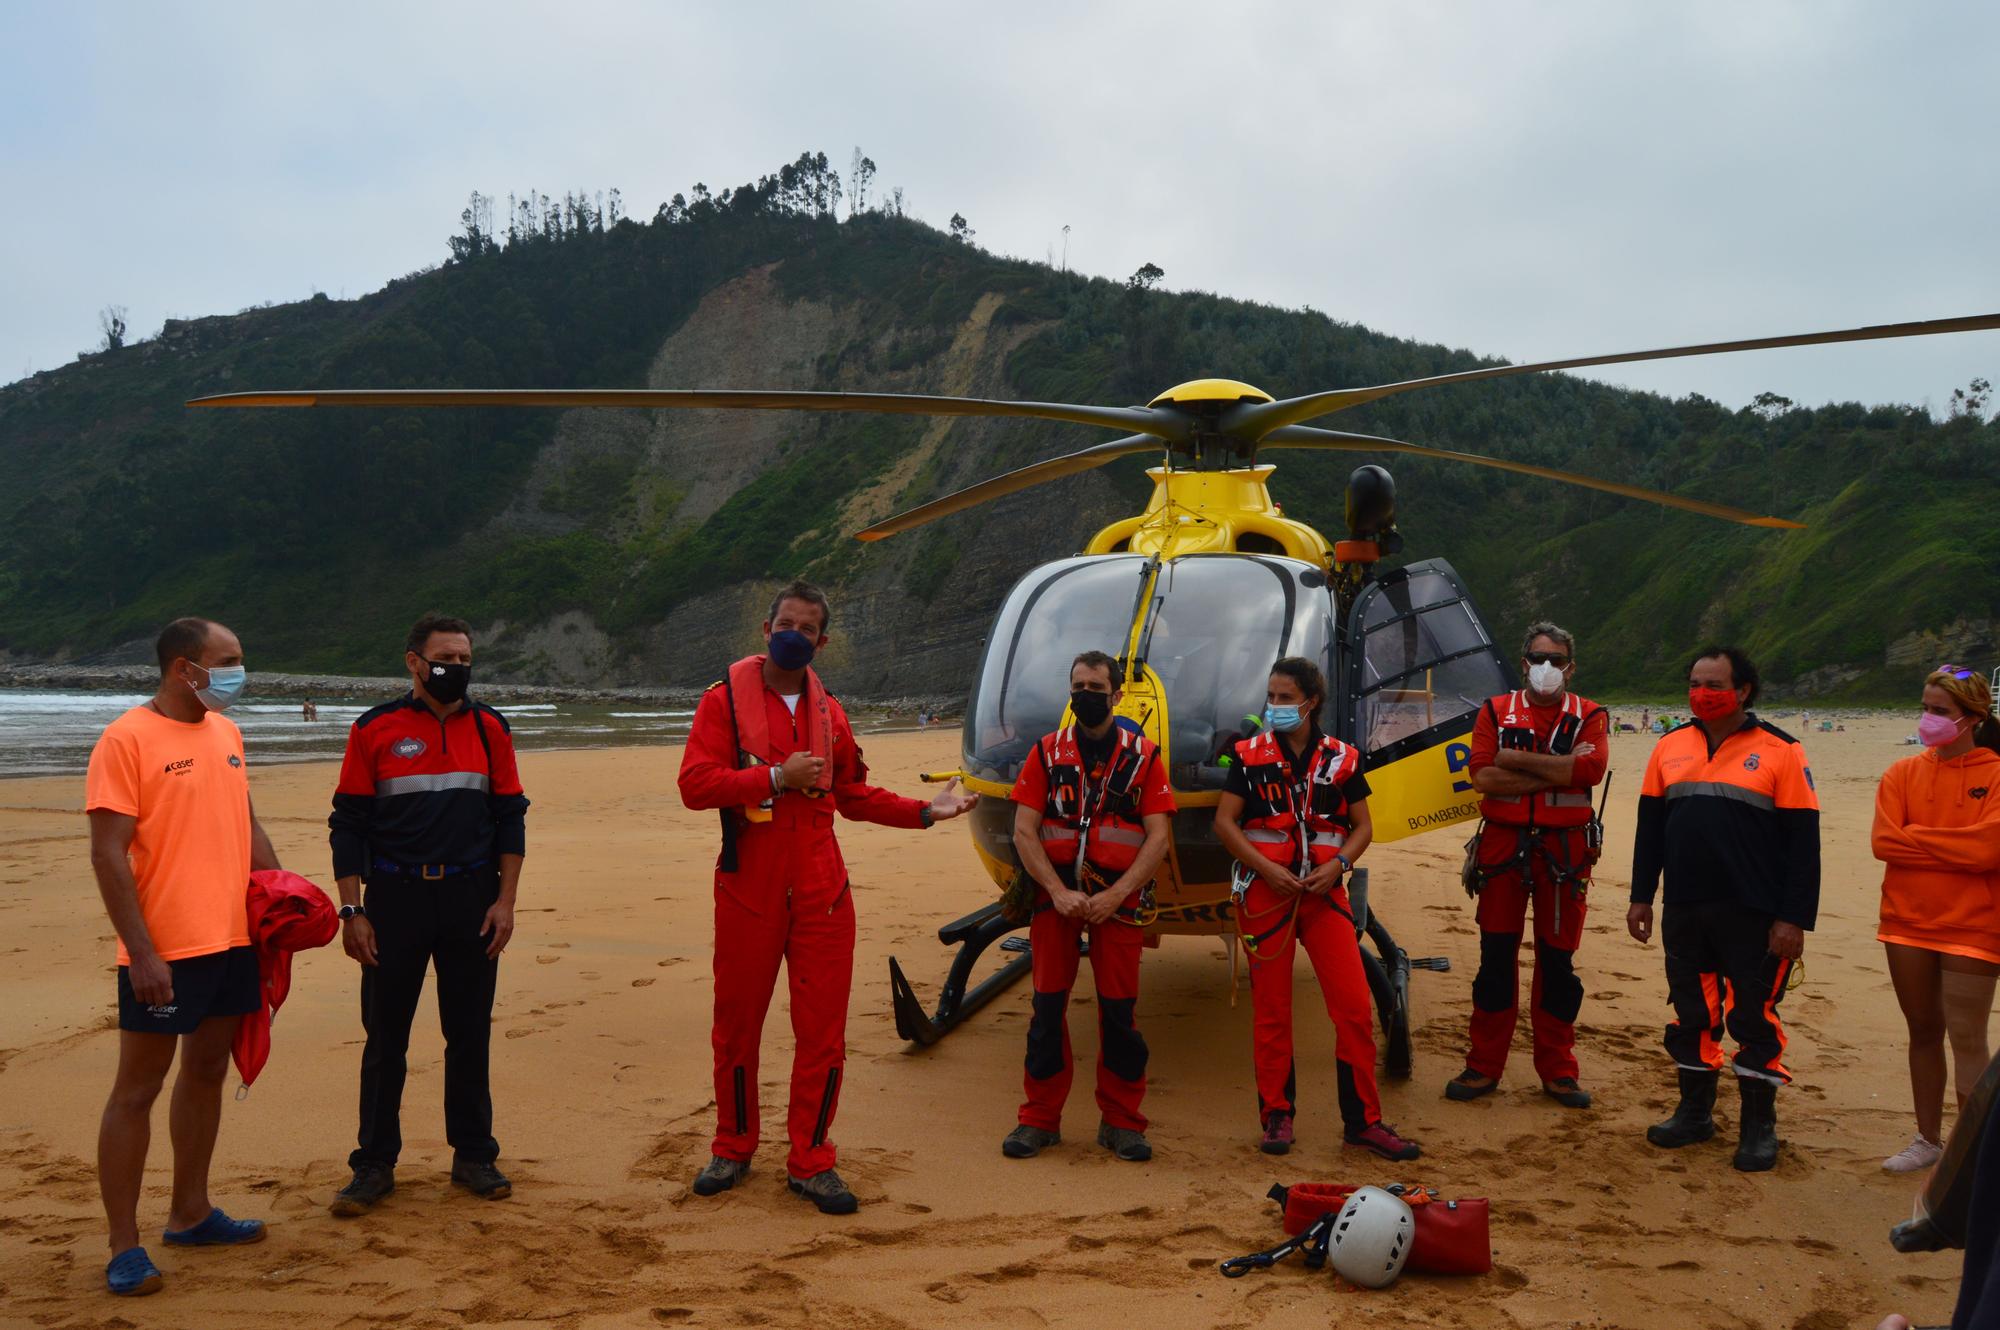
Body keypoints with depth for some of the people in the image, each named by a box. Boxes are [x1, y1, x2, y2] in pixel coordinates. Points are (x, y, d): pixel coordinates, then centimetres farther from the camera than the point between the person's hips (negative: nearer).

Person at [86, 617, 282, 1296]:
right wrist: (141, 954, -18)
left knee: (207, 1072, 16)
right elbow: (108, 853, -15)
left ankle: (190, 1213, 30)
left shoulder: (226, 732, 11)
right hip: (165, 951, -7)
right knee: (137, 1088, 2)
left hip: (234, 937, 8)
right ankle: (124, 1247, 11)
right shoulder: (126, 740, -11)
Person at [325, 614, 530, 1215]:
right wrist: (351, 911, -5)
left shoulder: (489, 728, 6)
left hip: (471, 898, 2)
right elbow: (348, 824, 1)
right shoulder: (374, 730, 0)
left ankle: (474, 1155, 20)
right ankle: (374, 1164, 17)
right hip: (395, 899, -1)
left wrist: (505, 900, 0)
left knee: (469, 1032, 8)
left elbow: (510, 816, 7)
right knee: (384, 1035, 5)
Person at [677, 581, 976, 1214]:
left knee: (823, 1028, 1)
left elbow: (854, 794, 19)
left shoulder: (828, 712, 12)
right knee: (737, 1022, 9)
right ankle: (733, 1148, 27)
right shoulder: (726, 699, -2)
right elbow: (694, 784, -12)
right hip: (748, 888, -3)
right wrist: (776, 777, -18)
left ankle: (810, 1161, 13)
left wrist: (926, 811, 9)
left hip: (820, 888, 3)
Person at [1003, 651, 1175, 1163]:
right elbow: (1023, 833, 0)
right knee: (1048, 1005, 3)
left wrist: (1114, 896, -13)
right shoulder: (1047, 753, 7)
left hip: (1117, 898, -1)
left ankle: (1121, 1122, 13)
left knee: (1120, 1010, 0)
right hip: (1054, 895, 1)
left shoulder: (1144, 757, 4)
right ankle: (1039, 1120, 13)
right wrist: (1059, 891, -13)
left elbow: (1158, 837, -2)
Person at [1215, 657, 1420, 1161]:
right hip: (1266, 892, -1)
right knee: (1271, 1011, 4)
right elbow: (1224, 822, -1)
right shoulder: (1250, 755, 3)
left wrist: (1338, 864, -10)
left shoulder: (1341, 759, 7)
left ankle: (1363, 1120, 7)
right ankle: (1277, 1116, 15)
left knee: (1355, 1007, -4)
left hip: (1324, 892, 1)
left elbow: (1363, 826, 9)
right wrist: (1266, 868, -13)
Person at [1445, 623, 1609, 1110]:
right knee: (1496, 956, 4)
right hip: (1503, 845, 0)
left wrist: (1517, 760, -13)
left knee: (1557, 959, 7)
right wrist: (1558, 771, -14)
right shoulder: (1496, 712, 6)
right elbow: (1483, 777, -10)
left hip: (1565, 849, 0)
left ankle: (1558, 1072, 17)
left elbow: (1592, 768, -16)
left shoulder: (1589, 716, 5)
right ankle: (1483, 1067, 13)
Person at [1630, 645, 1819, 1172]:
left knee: (1754, 1019, 3)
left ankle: (1758, 1127, 16)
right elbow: (1650, 827, 14)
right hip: (1684, 912, 4)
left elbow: (1803, 841, -6)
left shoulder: (1780, 751, -5)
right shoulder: (1670, 747, 8)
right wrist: (1641, 896, 11)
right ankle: (1694, 1114, 25)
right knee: (1691, 1015, 12)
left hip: (1753, 915, -4)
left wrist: (1794, 918, -10)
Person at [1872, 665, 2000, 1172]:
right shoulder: (1903, 774, 5)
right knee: (1923, 1031, 13)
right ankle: (1928, 1140, 24)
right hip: (1908, 922, 4)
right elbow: (1884, 842, -6)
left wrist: (1916, 838, -10)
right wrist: (1951, 848, -12)